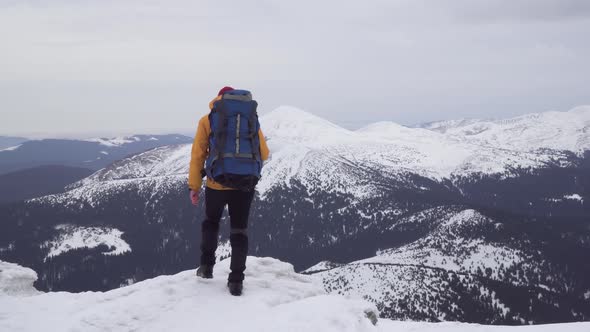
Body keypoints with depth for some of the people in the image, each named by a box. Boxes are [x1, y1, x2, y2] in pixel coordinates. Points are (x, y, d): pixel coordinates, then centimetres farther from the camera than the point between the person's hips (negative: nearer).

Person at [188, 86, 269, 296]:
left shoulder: (208, 120, 4)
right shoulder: (252, 118, 8)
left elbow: (197, 155, 0)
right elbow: (264, 154, 10)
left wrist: (194, 186, 3)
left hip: (217, 184, -1)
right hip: (245, 185, 1)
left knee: (211, 222, 25)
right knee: (239, 230, 10)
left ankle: (207, 266, 20)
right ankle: (236, 280, 6)